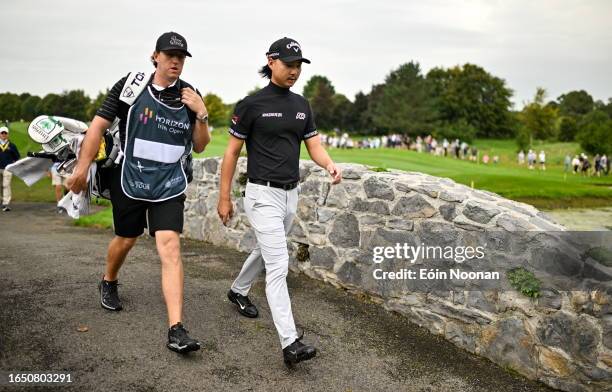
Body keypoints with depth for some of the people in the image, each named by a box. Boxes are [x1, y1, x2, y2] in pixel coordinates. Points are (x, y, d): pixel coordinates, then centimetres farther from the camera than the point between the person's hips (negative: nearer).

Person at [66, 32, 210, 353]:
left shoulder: (189, 95, 0)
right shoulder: (131, 86, -7)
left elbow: (199, 146, 5)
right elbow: (98, 125, -3)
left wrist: (201, 114, -12)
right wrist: (82, 169, -6)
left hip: (170, 184, 0)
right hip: (129, 179, 0)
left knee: (170, 247, -13)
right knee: (125, 240, 17)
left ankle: (176, 330, -15)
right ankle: (109, 283, 52)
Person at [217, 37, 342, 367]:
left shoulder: (301, 105, 9)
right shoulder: (252, 104, -9)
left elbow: (314, 145, 8)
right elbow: (232, 152, -5)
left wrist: (329, 165, -15)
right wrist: (224, 198, -5)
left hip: (291, 194, 7)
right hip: (263, 194, -7)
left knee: (267, 252, 24)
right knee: (278, 264, -13)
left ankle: (238, 291, 51)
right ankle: (290, 343, -15)